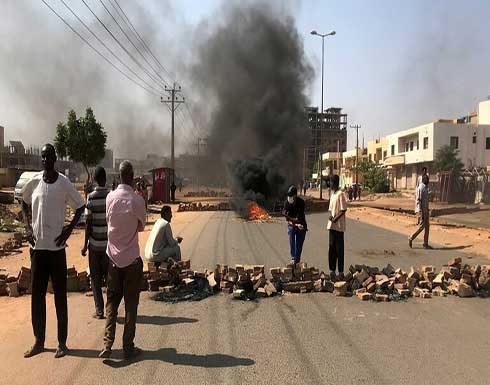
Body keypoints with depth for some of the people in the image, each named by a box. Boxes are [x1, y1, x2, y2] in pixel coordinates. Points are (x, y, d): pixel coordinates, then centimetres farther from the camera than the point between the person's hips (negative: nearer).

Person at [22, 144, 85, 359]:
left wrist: (69, 229, -7)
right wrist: (28, 227, 9)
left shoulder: (64, 184, -6)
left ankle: (62, 343, 15)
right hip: (37, 246, 4)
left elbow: (80, 207, 3)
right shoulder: (34, 182, 3)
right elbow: (24, 203, 21)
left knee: (60, 296, 4)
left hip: (56, 247, -3)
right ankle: (39, 341, 24)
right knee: (37, 295, 10)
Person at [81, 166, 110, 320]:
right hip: (109, 243, 2)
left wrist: (85, 244, -1)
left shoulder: (91, 197, -8)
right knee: (109, 276, 14)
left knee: (95, 278, 8)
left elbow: (88, 222, -9)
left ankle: (99, 310, 7)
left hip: (95, 243, -2)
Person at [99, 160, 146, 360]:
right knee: (131, 304, 6)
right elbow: (142, 226, 1)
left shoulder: (110, 197, -4)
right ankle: (128, 347, 11)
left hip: (113, 257, 3)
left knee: (112, 301, 12)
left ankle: (108, 344, 4)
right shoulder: (137, 200, -13)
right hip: (132, 259, -3)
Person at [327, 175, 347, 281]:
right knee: (331, 248, 10)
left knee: (339, 249, -3)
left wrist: (335, 219, -19)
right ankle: (332, 270, 18)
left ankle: (341, 272, 4)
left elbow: (344, 209, -14)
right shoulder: (332, 194, 15)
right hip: (331, 225, 8)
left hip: (339, 225, -8)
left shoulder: (341, 194, -10)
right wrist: (330, 216, -1)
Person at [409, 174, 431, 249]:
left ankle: (426, 244, 10)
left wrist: (427, 210, 20)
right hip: (421, 210, -9)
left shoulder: (426, 188, 15)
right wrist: (420, 213, -23)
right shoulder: (420, 188, -15)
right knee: (421, 226, -9)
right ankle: (411, 238, 5)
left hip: (426, 210, 9)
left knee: (427, 227, 7)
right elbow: (418, 201, -20)